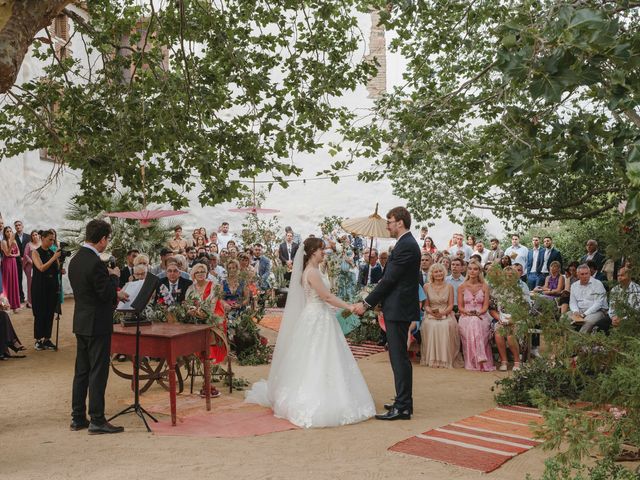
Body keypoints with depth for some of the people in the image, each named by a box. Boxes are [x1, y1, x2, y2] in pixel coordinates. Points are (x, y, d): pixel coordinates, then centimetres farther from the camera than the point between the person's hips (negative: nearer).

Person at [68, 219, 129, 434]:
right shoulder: (96, 263, -21)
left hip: (81, 323, 9)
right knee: (98, 373, -1)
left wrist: (115, 294, 19)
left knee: (81, 371, 15)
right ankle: (97, 421, 4)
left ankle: (78, 418, 22)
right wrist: (114, 276, -5)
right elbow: (106, 294, -19)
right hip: (97, 325, -9)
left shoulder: (75, 260, 8)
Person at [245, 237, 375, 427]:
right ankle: (315, 404, 4)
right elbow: (327, 296, -19)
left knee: (324, 361, 14)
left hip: (321, 319, 10)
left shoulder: (314, 270, 13)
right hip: (316, 320, -10)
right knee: (316, 361, -4)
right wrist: (349, 307, -17)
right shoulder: (312, 271, -17)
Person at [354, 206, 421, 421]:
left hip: (398, 309, -11)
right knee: (400, 357, 16)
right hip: (399, 308, 11)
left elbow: (389, 279, -19)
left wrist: (366, 304, -15)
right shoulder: (407, 243, 16)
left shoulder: (405, 246, -16)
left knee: (399, 357, -6)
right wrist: (371, 301, 16)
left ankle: (402, 407, -1)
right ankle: (403, 402, 25)